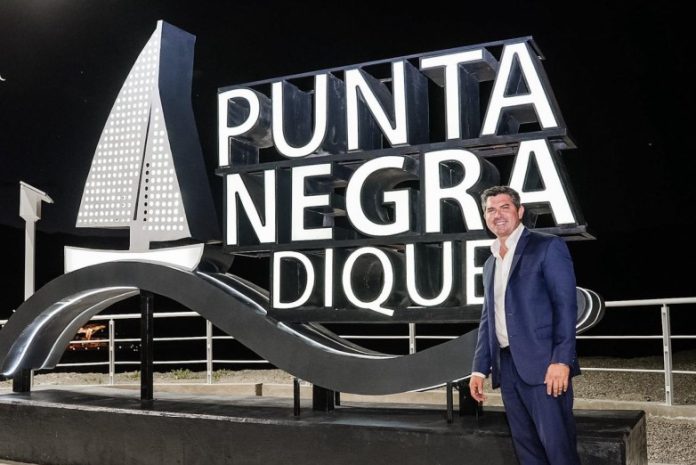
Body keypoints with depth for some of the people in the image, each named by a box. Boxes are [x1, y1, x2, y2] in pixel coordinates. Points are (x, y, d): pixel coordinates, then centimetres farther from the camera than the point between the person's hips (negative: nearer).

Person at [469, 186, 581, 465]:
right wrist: (480, 368, 13)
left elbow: (566, 306, -9)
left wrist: (561, 360, -18)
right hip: (507, 367, 6)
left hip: (543, 365, -6)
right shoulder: (490, 263, 19)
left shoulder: (547, 247, -2)